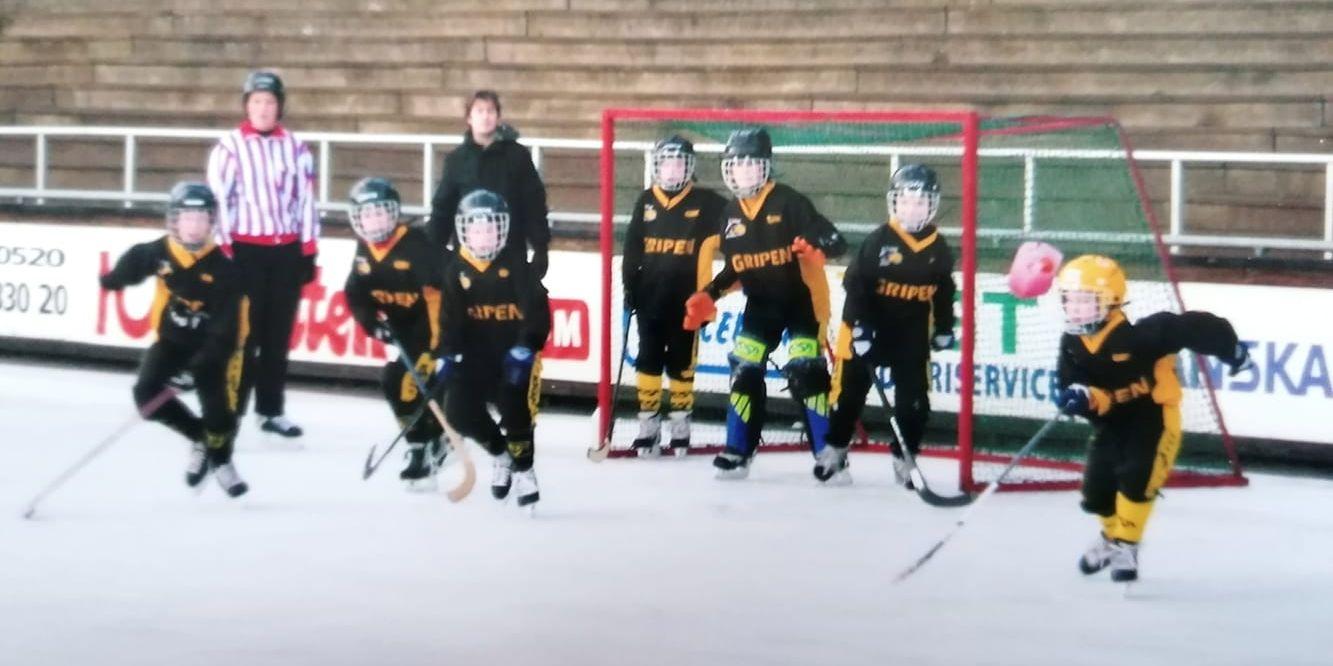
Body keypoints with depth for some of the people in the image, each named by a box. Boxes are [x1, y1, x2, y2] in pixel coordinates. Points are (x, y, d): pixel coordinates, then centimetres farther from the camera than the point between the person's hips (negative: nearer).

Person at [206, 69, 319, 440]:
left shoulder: (295, 148, 7)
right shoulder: (230, 147, -4)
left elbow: (305, 200, 8)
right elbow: (218, 200, -5)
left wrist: (309, 251, 5)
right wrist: (222, 251, -10)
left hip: (287, 250, 4)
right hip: (246, 249, -4)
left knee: (278, 335, 8)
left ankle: (271, 410, 15)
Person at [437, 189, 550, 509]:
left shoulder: (515, 263, -10)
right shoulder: (457, 270, 0)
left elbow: (537, 308, -18)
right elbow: (451, 317, 0)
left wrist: (526, 348, -31)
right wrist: (447, 356, -14)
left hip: (515, 351, -4)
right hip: (477, 353, 4)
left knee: (515, 406, -25)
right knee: (459, 409, -8)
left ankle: (522, 468, -7)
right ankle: (502, 452, 18)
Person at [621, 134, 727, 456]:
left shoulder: (705, 203, -4)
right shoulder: (646, 202, 6)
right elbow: (633, 248, 10)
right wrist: (630, 287, 7)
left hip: (685, 297, -3)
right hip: (650, 296, 3)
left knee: (681, 362, 4)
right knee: (648, 359, 3)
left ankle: (680, 423, 13)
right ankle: (648, 423, 8)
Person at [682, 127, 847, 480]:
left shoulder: (789, 203, -15)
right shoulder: (731, 213, 5)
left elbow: (836, 241, -21)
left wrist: (816, 248, -42)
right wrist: (709, 296, 4)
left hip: (801, 298, -6)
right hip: (760, 302, 6)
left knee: (806, 373, -15)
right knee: (744, 371, 2)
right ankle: (738, 452, 12)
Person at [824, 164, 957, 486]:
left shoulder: (939, 249, 0)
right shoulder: (877, 242, -13)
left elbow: (944, 292, 14)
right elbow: (855, 284, -16)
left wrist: (944, 329, 15)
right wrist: (859, 327, -23)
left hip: (912, 335, 3)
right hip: (867, 329, -3)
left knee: (914, 399, 0)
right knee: (850, 390, 3)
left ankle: (904, 458, 13)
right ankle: (835, 451, 19)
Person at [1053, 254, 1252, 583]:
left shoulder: (1142, 335, -29)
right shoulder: (1072, 345, -9)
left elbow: (1194, 327, -24)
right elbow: (1068, 382, -11)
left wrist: (1231, 351, -12)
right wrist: (1076, 396, -36)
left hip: (1154, 419, -6)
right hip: (1110, 425, 6)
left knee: (1136, 480, -24)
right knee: (1097, 490, 11)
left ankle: (1125, 547, -9)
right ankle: (1112, 536, 42)